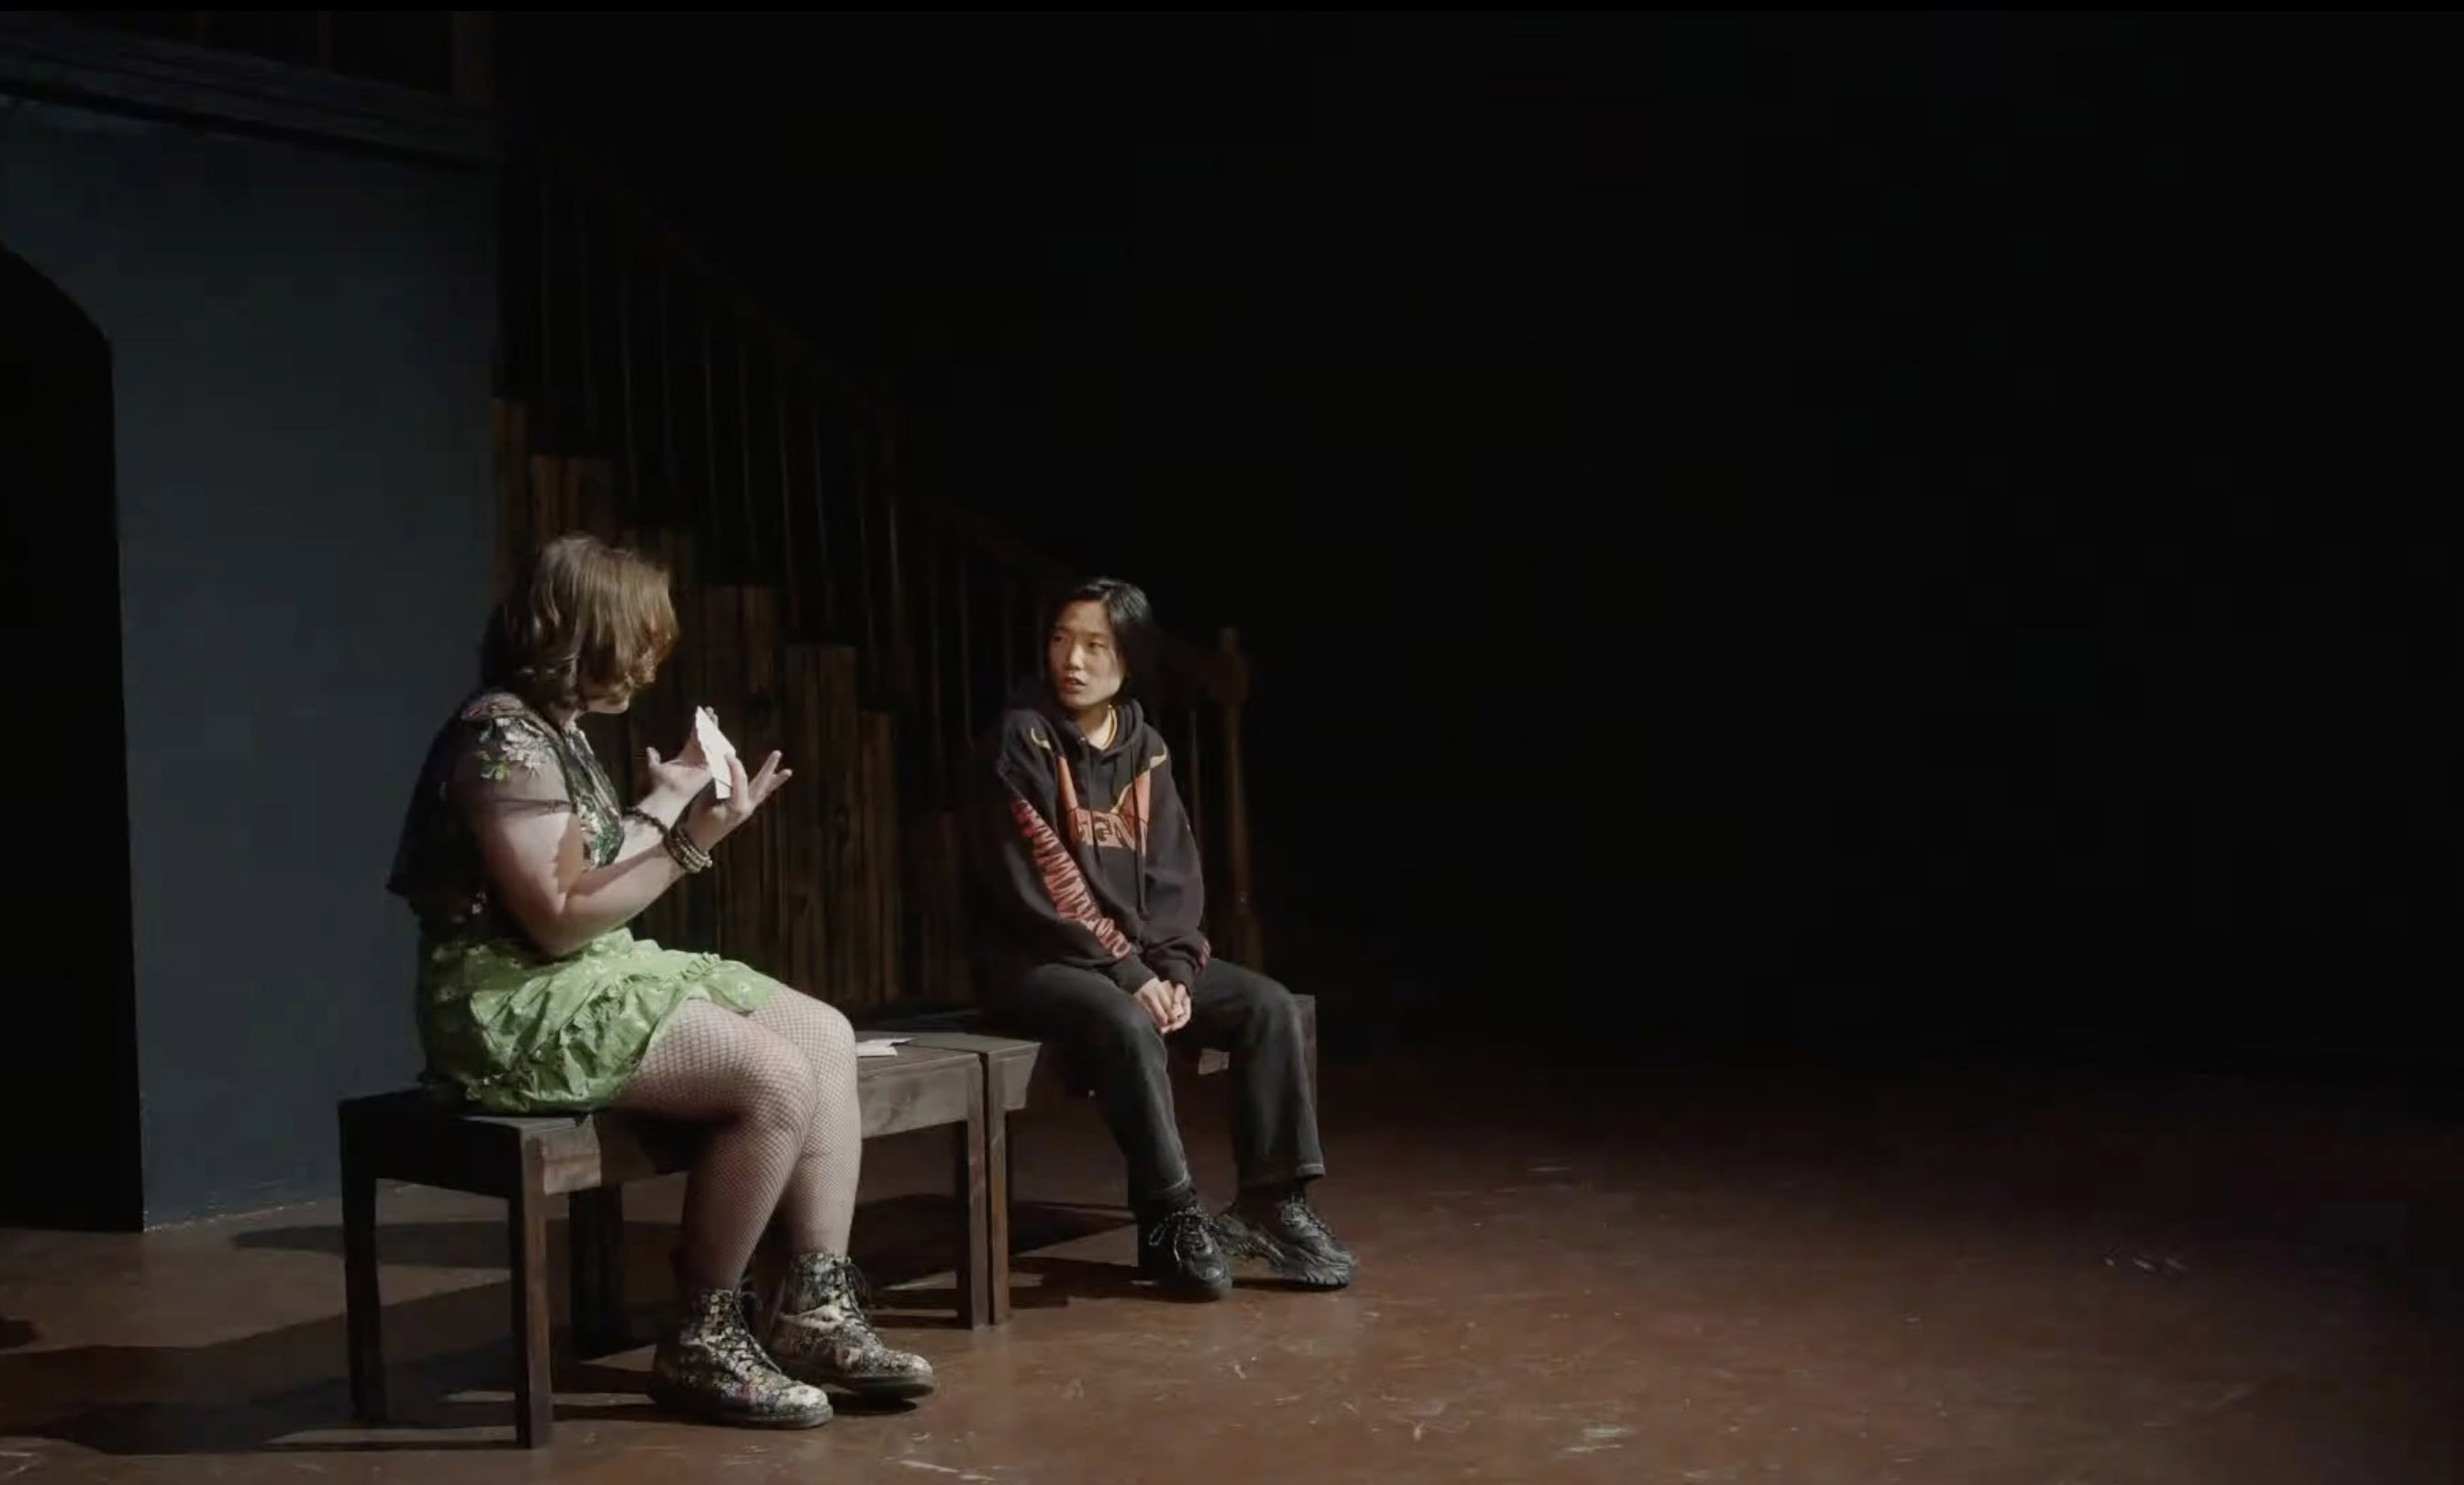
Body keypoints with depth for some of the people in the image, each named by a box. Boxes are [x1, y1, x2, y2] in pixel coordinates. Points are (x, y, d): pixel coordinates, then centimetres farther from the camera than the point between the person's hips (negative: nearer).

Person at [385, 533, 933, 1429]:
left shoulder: (557, 730, 13)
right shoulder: (504, 739, -17)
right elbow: (558, 918, -21)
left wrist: (672, 794, 25)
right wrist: (690, 844, -23)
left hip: (600, 977, 10)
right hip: (518, 1006, -10)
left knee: (826, 1036, -1)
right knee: (775, 1078, -24)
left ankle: (818, 1315, -3)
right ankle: (701, 1343, -11)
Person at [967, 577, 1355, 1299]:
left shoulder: (1146, 749, 9)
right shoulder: (1022, 739, -9)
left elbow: (1175, 873, 6)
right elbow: (1038, 880, -16)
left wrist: (1172, 967, -11)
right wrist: (1128, 972, -20)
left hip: (1141, 958, 6)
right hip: (1034, 959, -6)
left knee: (1267, 1004, -13)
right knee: (1126, 1024, -35)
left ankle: (1272, 1203, -11)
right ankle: (1170, 1222, -24)